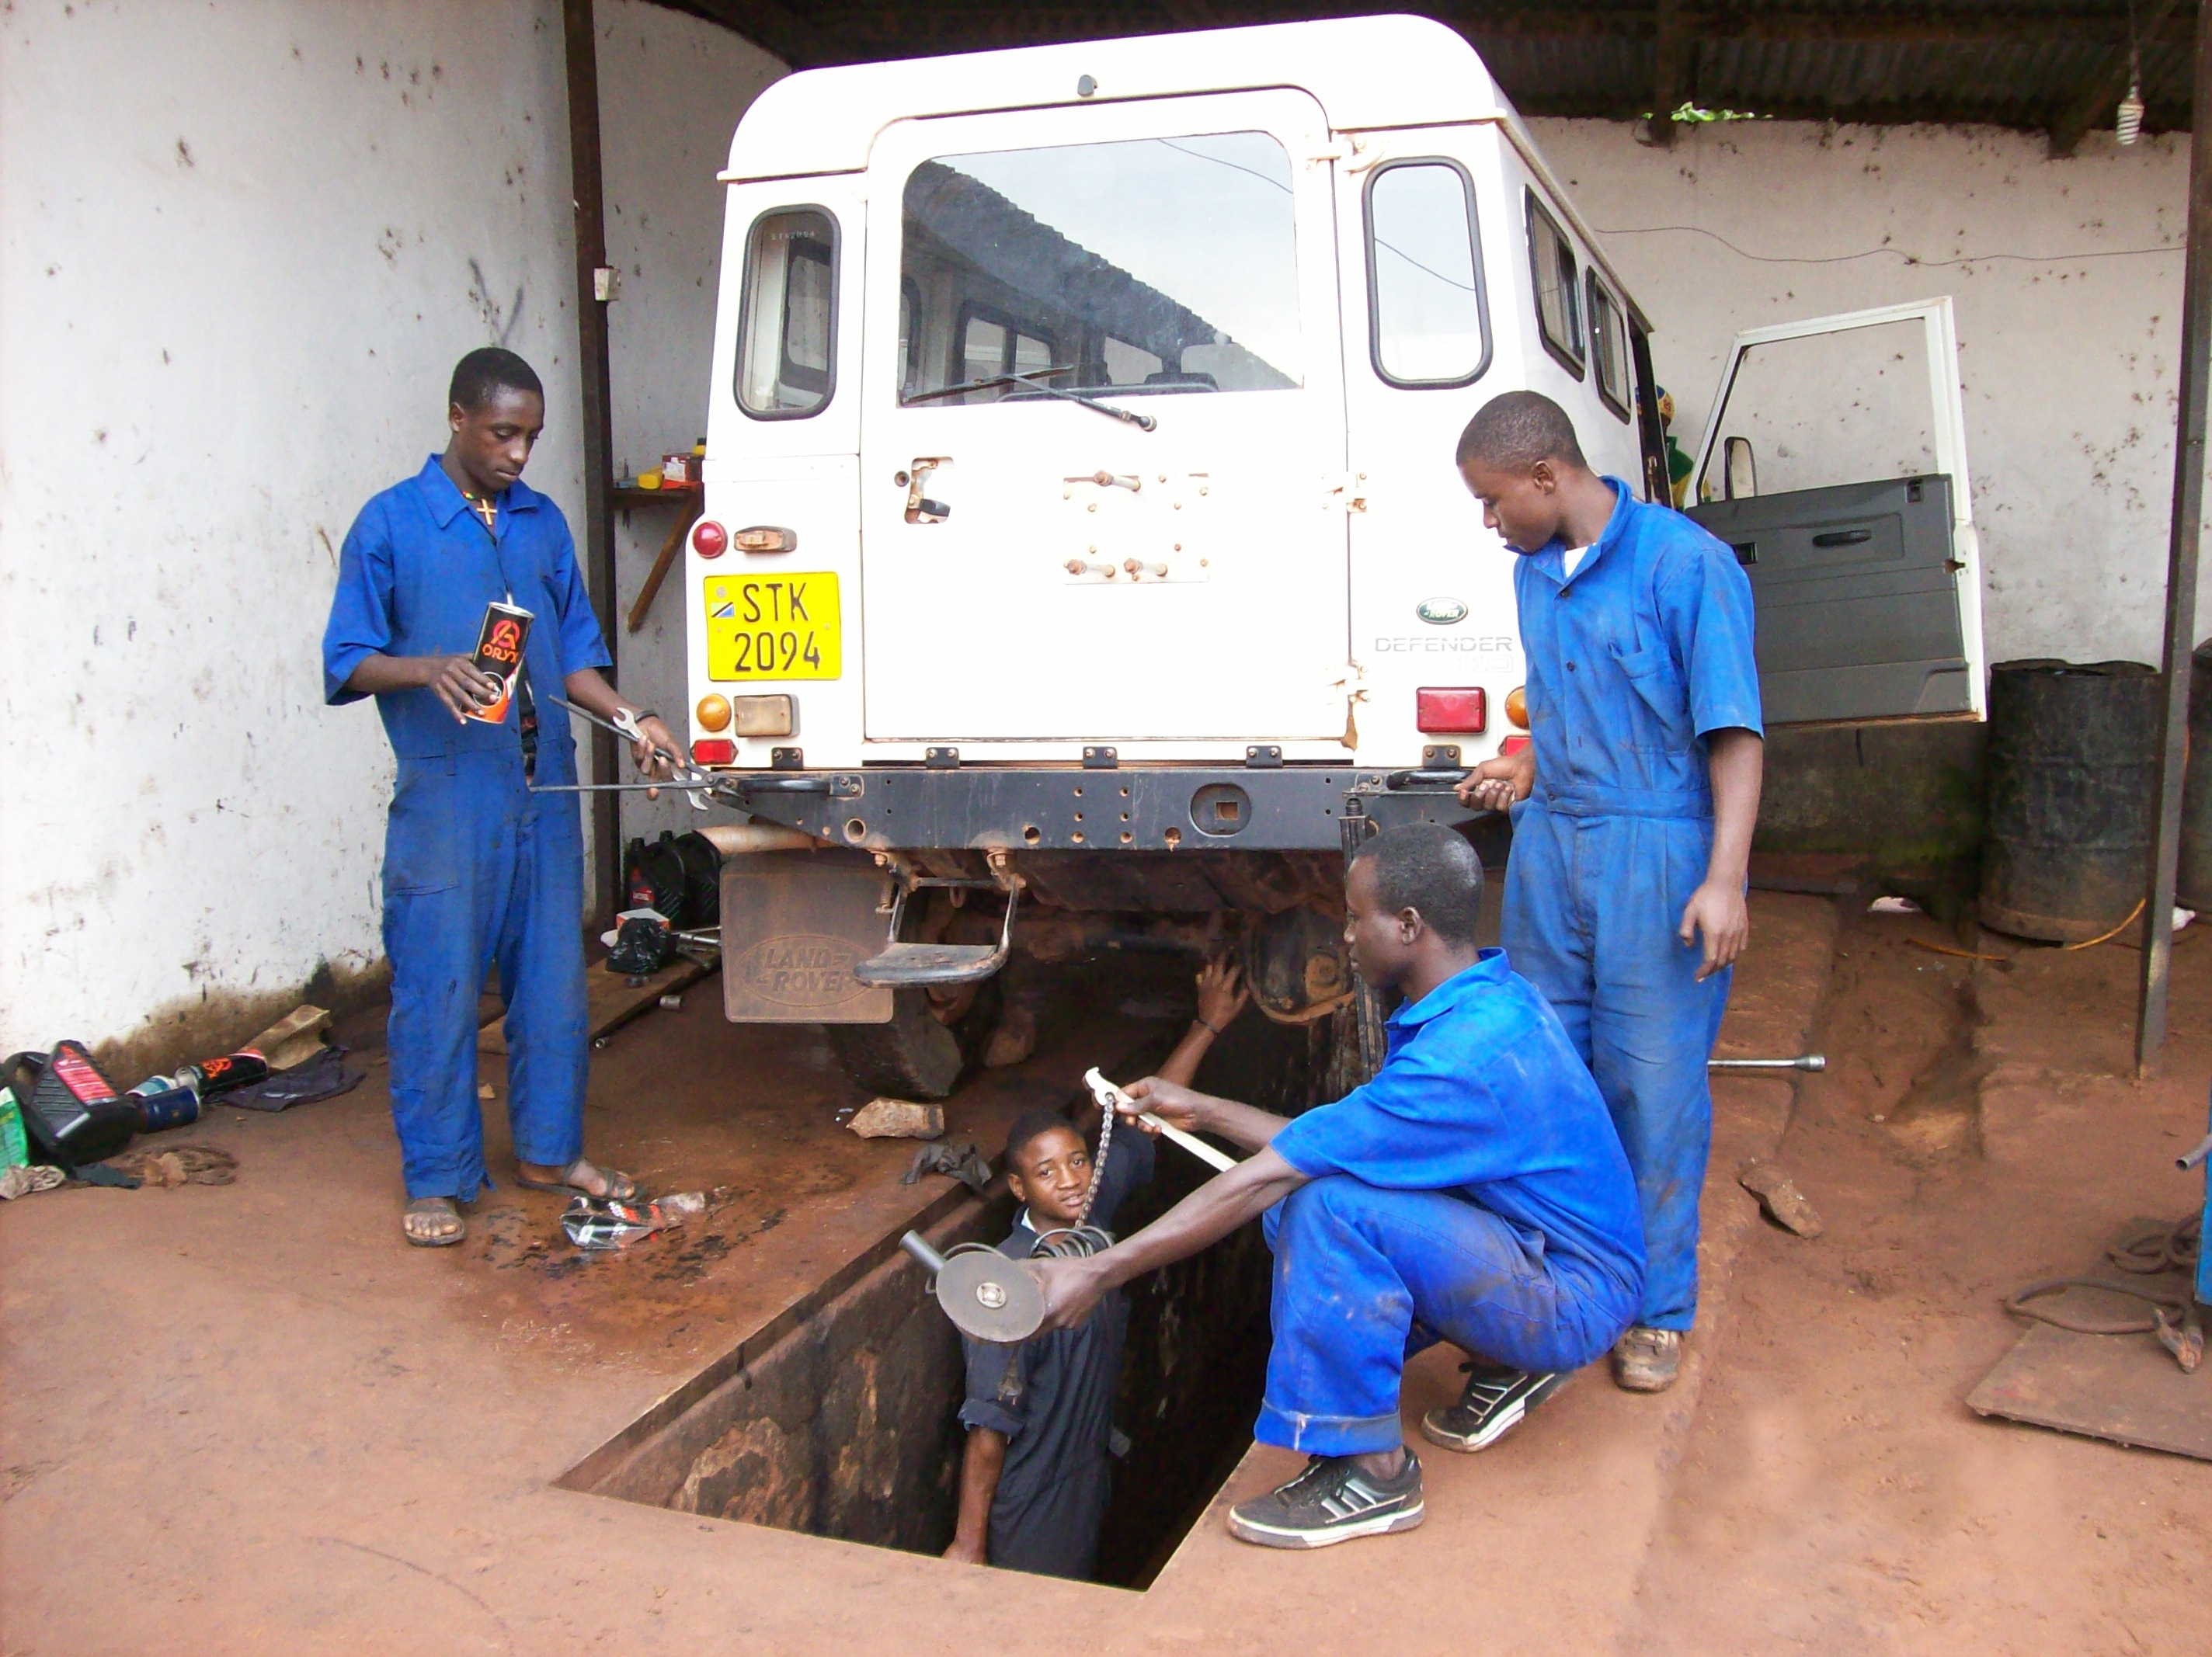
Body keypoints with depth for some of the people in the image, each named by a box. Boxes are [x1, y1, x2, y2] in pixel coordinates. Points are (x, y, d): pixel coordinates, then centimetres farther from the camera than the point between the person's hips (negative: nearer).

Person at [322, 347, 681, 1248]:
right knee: (439, 984, 0)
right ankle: (436, 1179, 13)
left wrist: (632, 719, 1)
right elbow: (347, 661, -3)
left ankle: (550, 1149, 26)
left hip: (545, 786, 5)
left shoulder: (543, 523, 13)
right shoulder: (390, 523, -2)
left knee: (553, 972, 10)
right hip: (446, 794, -5)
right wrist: (429, 670, -22)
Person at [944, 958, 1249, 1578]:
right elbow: (988, 1427, -24)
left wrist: (1206, 1027, 12)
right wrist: (967, 1545, -20)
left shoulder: (1091, 1216, -7)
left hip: (1090, 1479, 7)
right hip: (1029, 1509, -7)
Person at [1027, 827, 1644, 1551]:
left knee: (1328, 1204, -27)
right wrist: (1201, 1110, 16)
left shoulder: (1461, 1053, -28)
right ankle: (1502, 1363, 14)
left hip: (1575, 1297, -10)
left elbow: (1263, 1180, -26)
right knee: (1298, 1201, 4)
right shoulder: (1490, 997, 2)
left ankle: (1373, 1472, -12)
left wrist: (1099, 1272, -20)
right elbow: (1333, 1140, 10)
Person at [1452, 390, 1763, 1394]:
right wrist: (1527, 769, 9)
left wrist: (1724, 880, -19)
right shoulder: (1534, 574, 12)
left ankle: (1658, 1310, 16)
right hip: (1550, 847, 7)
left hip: (1658, 852, -7)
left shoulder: (1686, 564, -11)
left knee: (1653, 1088, 1)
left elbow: (1733, 734, -13)